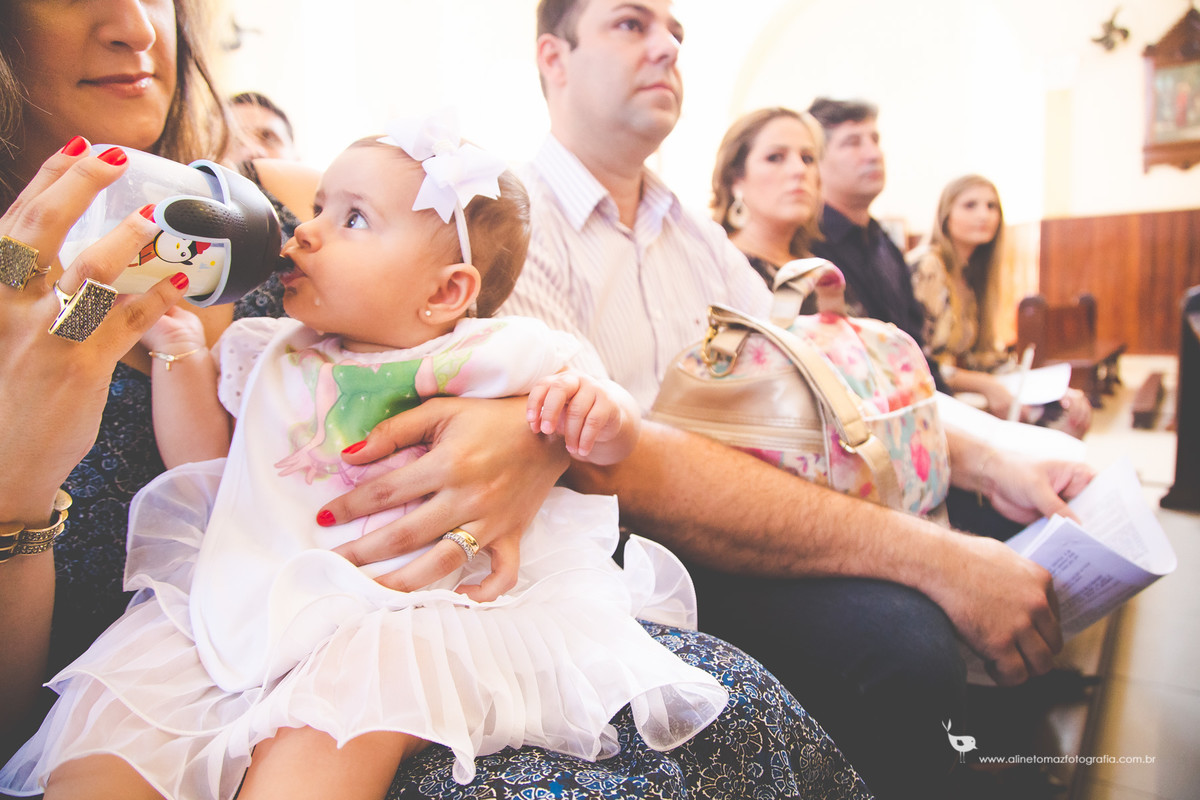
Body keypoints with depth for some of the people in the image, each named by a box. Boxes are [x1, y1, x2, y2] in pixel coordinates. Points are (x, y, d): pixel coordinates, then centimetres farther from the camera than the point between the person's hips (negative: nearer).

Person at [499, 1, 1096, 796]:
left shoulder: (695, 230, 16)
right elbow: (613, 467, -24)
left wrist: (984, 464, -1)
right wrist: (930, 555, -26)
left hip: (748, 522, 7)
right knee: (900, 637, -28)